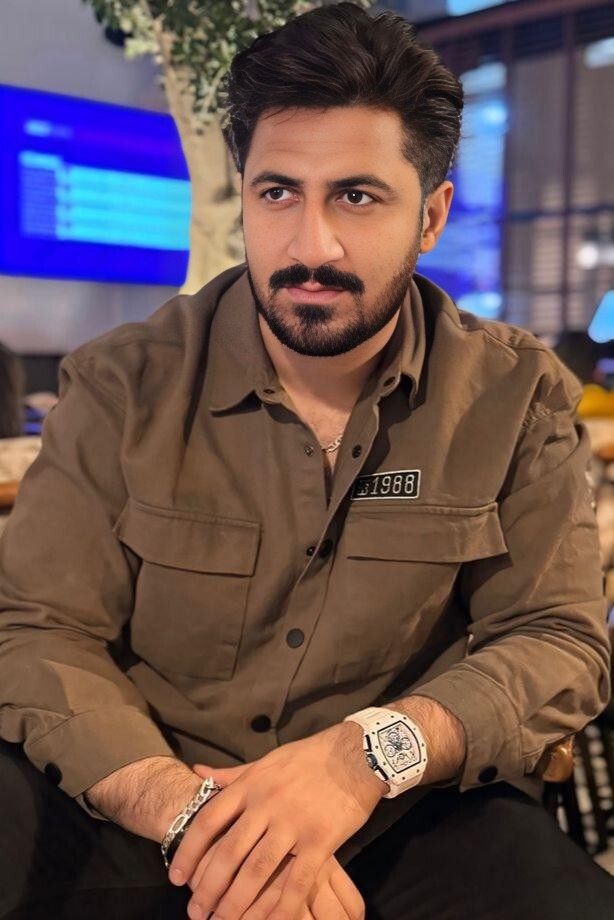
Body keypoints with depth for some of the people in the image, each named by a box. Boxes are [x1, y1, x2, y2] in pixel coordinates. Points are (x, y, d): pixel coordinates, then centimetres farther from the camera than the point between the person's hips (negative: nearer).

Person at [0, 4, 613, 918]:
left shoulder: (519, 398, -4)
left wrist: (369, 751, -26)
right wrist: (183, 804, -28)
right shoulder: (128, 387, -5)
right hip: (146, 803, -1)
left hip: (406, 815, 2)